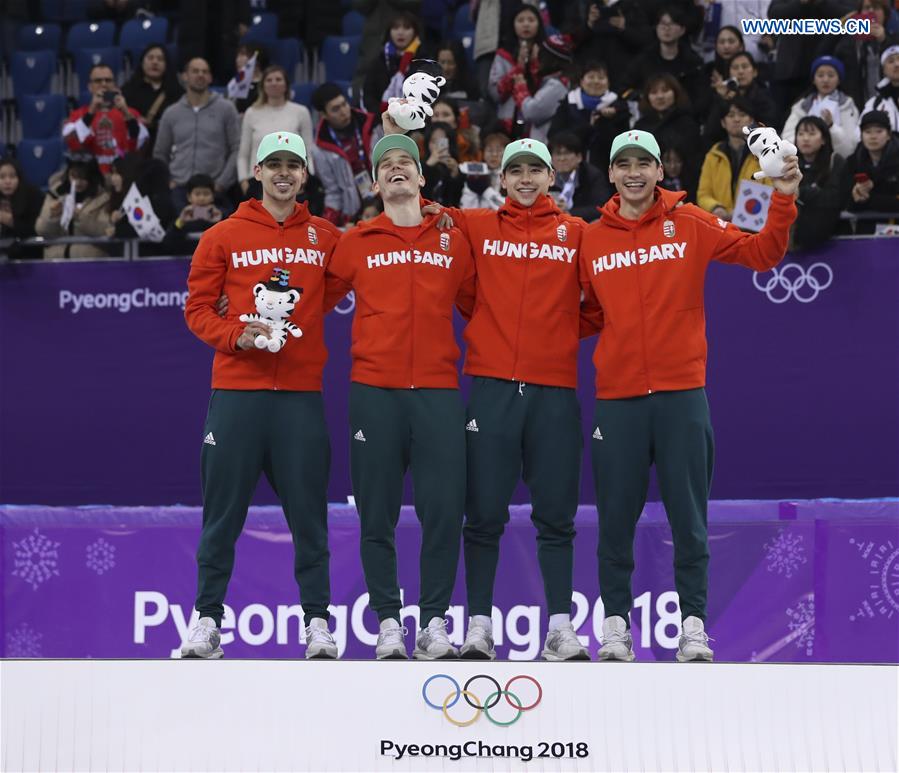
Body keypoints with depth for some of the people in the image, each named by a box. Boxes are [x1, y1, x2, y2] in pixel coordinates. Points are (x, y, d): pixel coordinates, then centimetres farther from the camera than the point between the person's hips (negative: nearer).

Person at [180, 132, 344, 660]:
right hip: (237, 391, -1)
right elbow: (197, 308, 5)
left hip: (302, 392, 1)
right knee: (224, 511, 1)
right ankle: (208, 619, 8)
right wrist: (236, 334, -11)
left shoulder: (326, 237, 10)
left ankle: (317, 621, 7)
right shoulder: (224, 237, 6)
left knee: (308, 511, 1)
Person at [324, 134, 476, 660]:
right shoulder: (357, 243, 8)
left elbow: (478, 306, 18)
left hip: (439, 392, 1)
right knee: (377, 515, 1)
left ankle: (434, 623, 5)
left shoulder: (453, 241, 11)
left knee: (444, 512, -3)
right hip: (375, 392, -1)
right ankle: (388, 625, 8)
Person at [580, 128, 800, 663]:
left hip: (682, 392, -1)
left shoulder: (691, 225, 3)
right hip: (617, 394, 1)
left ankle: (694, 624, 7)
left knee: (689, 515, 1)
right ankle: (616, 624, 12)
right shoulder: (592, 239, 7)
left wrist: (784, 202, -12)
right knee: (616, 517, 3)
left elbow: (761, 254, -1)